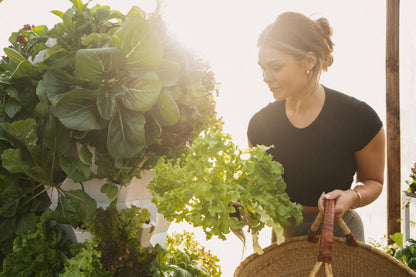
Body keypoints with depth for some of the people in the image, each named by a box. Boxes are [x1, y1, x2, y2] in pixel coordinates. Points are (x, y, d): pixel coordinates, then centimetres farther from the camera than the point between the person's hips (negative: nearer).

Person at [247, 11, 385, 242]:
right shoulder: (260, 123, -7)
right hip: (284, 234, 3)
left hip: (339, 233, -2)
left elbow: (373, 181, -1)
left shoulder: (358, 118, -16)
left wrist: (352, 197, -21)